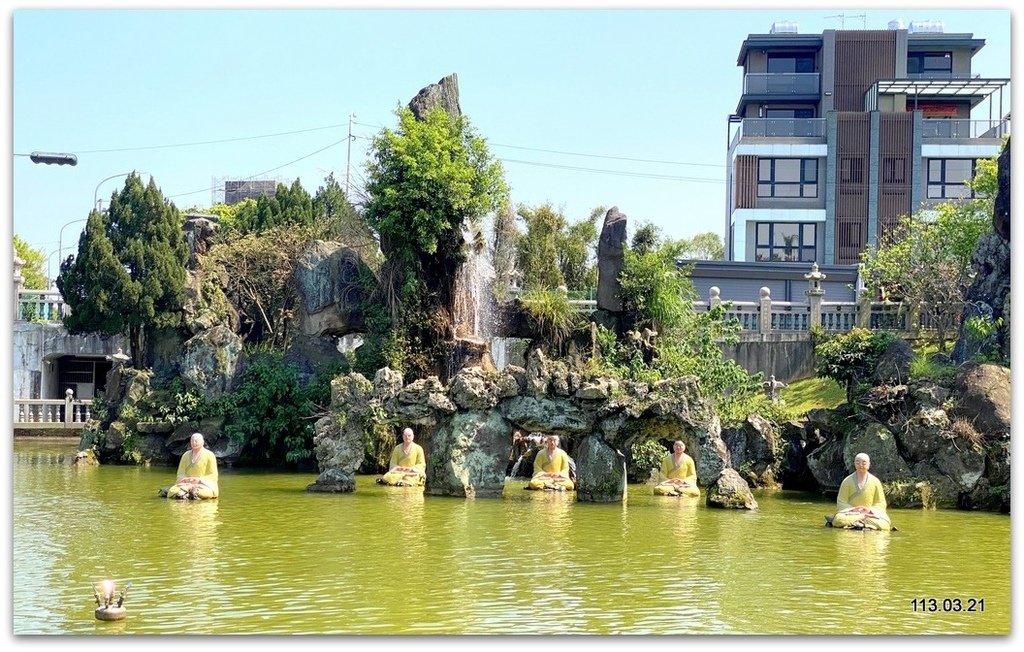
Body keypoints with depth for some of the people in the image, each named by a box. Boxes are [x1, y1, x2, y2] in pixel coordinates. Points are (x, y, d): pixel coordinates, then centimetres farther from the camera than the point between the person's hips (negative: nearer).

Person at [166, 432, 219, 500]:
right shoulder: (186, 455, 15)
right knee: (173, 491, -28)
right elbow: (180, 473, 14)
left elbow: (213, 476, 0)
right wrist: (185, 479, -10)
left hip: (205, 483, -3)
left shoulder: (209, 455, 3)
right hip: (187, 483, 3)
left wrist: (199, 479, -15)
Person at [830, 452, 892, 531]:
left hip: (870, 513, 1)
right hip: (851, 512, -1)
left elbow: (881, 503, 8)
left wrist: (870, 510, -13)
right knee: (839, 520, -35)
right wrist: (852, 509, -17)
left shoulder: (875, 481, 8)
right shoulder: (847, 481, 5)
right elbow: (841, 502, 2)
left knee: (882, 524, -32)